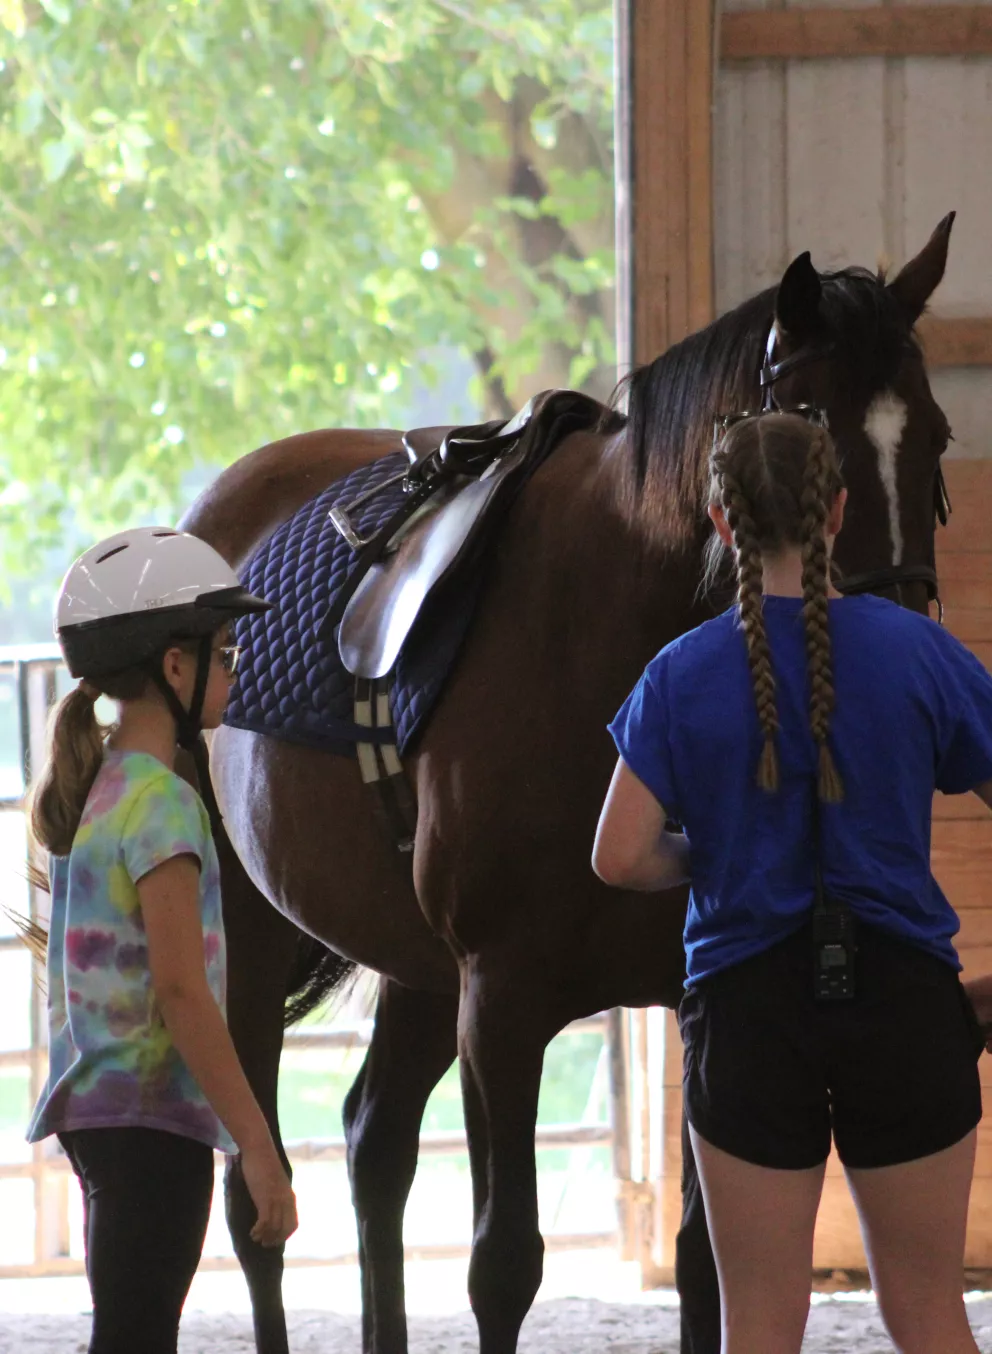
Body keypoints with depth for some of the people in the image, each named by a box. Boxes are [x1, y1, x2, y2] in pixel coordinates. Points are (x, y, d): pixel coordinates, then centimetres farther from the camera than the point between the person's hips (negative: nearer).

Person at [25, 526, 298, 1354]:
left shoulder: (83, 793, 12)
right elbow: (181, 988, -20)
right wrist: (258, 1146, -19)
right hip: (151, 1108, -9)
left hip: (89, 1101, 9)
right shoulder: (162, 805, -15)